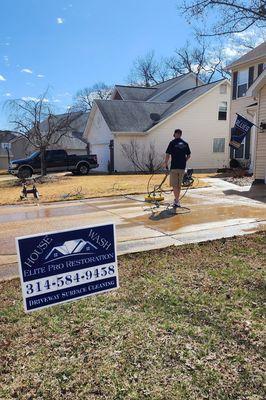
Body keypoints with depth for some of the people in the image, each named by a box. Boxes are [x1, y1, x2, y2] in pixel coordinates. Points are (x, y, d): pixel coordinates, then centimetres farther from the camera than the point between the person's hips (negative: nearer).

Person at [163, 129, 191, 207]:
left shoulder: (172, 143, -6)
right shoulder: (185, 143, 8)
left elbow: (167, 155, -9)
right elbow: (189, 155, 11)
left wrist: (166, 163, 3)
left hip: (174, 167, -5)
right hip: (182, 167, 5)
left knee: (174, 184, 0)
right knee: (179, 184, 15)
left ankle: (177, 200, -9)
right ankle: (177, 200, 26)